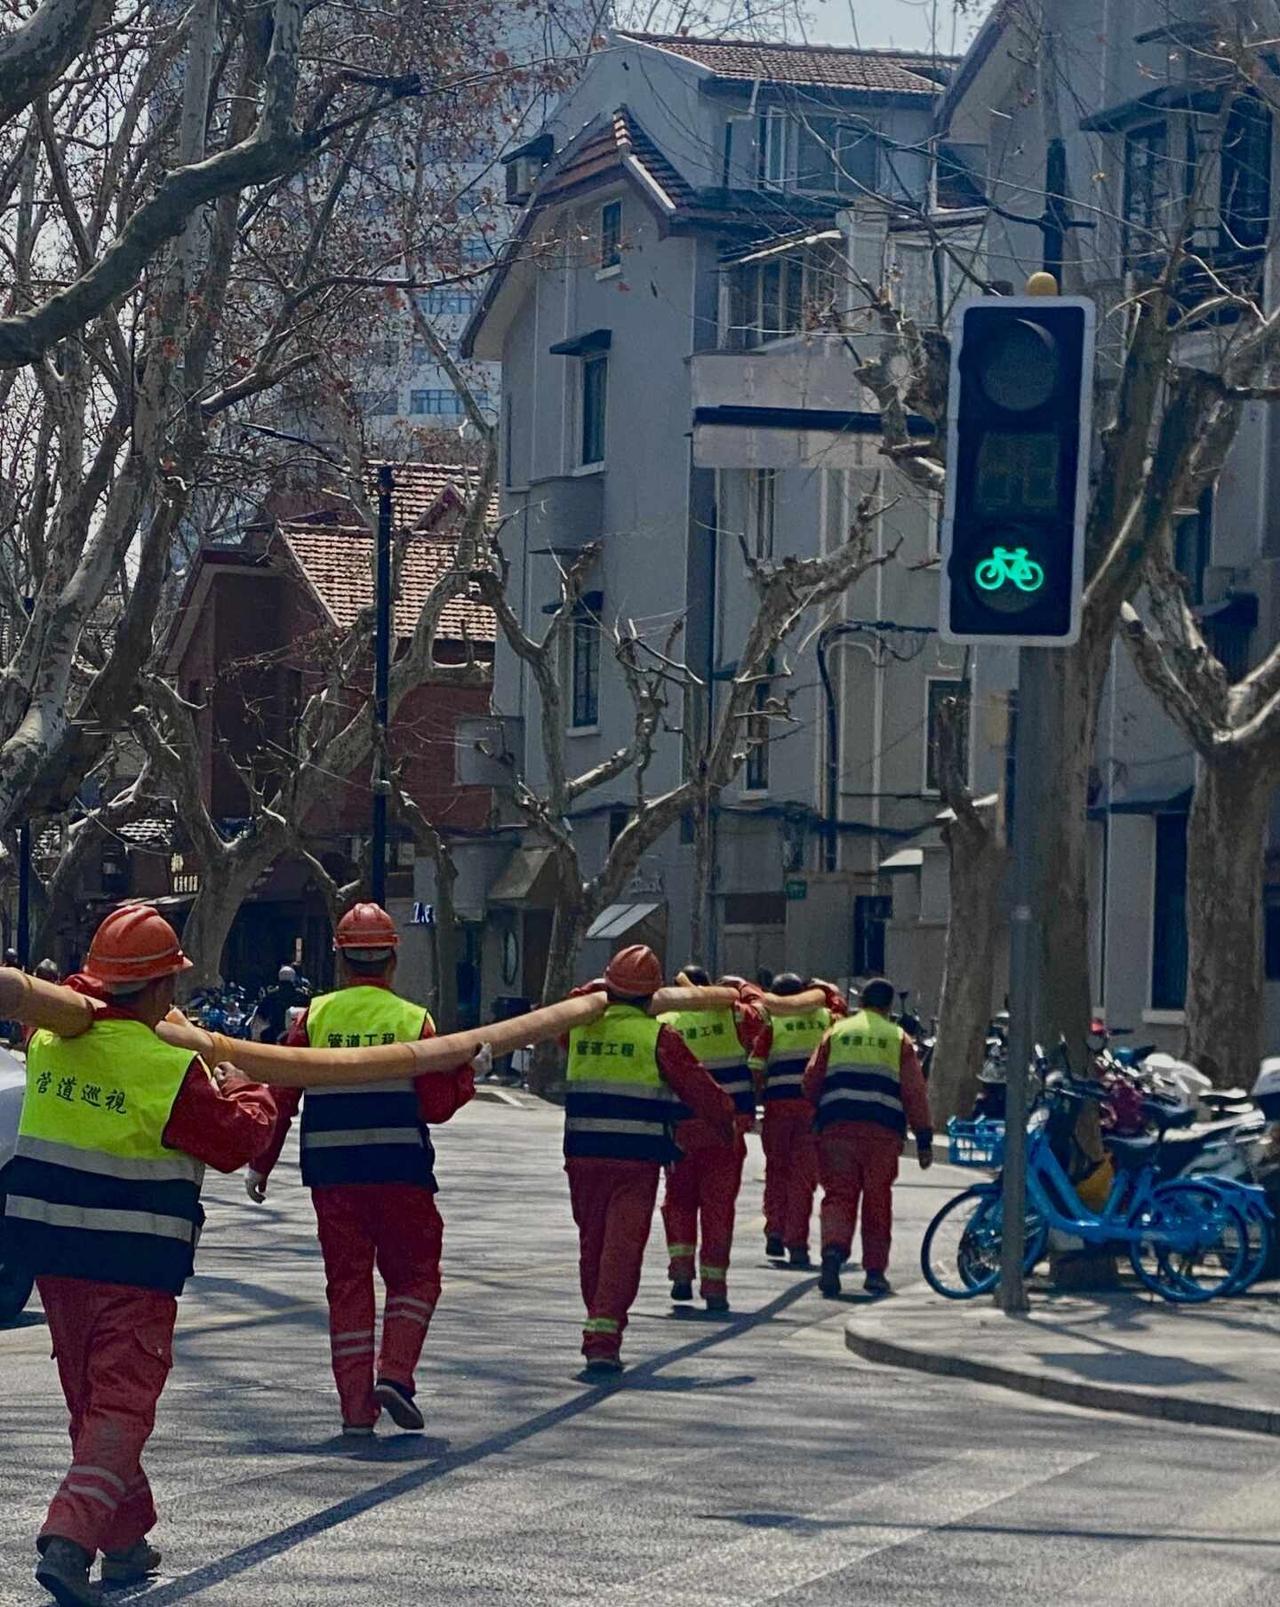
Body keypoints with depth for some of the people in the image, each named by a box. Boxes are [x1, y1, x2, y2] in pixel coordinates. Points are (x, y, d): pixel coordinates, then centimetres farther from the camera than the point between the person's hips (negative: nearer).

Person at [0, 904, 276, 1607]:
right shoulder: (171, 1069, -17)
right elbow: (235, 1140, -4)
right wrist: (245, 1089, 14)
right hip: (132, 1259, -6)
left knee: (91, 1397, 18)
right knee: (123, 1403, -1)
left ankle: (126, 1540, 28)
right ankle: (70, 1535, -18)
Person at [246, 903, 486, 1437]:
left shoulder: (314, 1017, 2)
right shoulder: (412, 1020, -2)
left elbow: (279, 1095, 2)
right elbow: (437, 1104, -4)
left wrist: (261, 1163, 11)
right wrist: (470, 1071, 13)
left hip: (332, 1173, 2)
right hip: (400, 1170, -2)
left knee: (347, 1283, 8)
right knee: (414, 1273, 14)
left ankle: (356, 1407, 5)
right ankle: (394, 1373, -6)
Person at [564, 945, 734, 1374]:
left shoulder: (580, 1028, 5)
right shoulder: (657, 1037, -7)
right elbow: (699, 1088, -3)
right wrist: (729, 1124, 12)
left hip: (582, 1154, 4)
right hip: (636, 1159, -4)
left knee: (592, 1243, 15)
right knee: (623, 1246, -6)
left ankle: (599, 1328, 24)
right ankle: (603, 1338, -16)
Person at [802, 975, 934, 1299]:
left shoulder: (836, 1033, 13)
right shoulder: (898, 1039, 10)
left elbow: (811, 1081, 11)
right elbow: (914, 1092, 4)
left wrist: (819, 1115, 26)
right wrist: (924, 1139, 5)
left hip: (836, 1127, 0)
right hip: (883, 1131, 0)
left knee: (839, 1195, 1)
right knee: (877, 1201, 9)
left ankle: (833, 1249, -25)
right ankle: (875, 1270, 10)